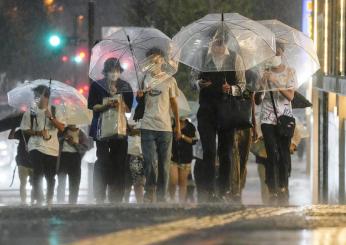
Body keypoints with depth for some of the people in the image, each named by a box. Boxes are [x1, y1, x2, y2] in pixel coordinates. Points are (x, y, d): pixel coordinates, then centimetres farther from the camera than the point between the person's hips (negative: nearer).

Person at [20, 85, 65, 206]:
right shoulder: (30, 112, 3)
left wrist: (51, 117, -17)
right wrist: (38, 133, -12)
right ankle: (38, 199, -8)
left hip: (52, 148, 1)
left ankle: (49, 199, 20)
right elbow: (25, 129, 5)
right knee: (38, 173, -15)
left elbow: (62, 128, -4)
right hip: (36, 146, -1)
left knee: (50, 176, 6)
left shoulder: (55, 111, 5)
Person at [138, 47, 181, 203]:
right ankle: (150, 193, 0)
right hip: (147, 127, -1)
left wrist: (178, 125, 15)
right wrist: (140, 95, -13)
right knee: (151, 162, -10)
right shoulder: (143, 79, 5)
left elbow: (173, 103, 14)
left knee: (164, 164, 4)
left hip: (165, 127, 1)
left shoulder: (169, 80, 6)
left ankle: (161, 197, 11)